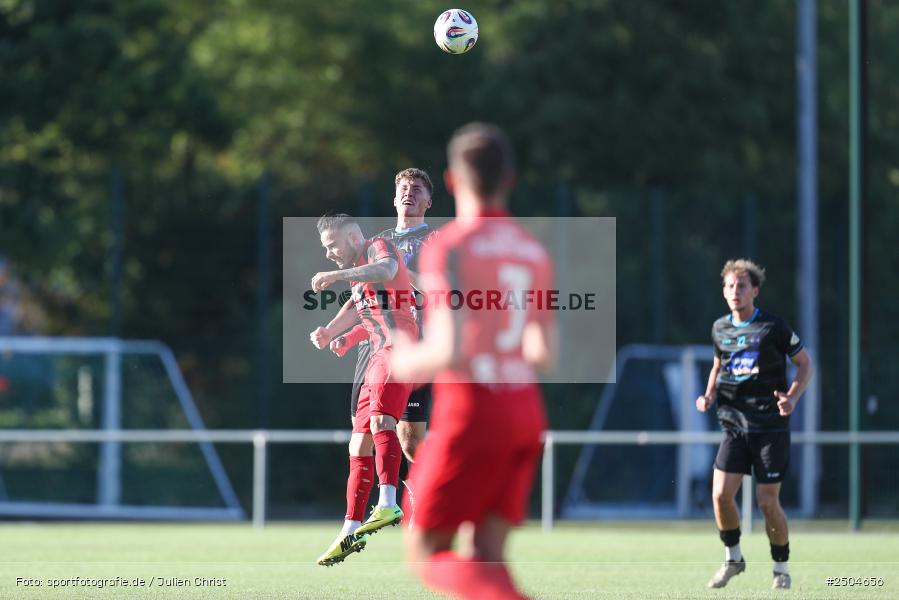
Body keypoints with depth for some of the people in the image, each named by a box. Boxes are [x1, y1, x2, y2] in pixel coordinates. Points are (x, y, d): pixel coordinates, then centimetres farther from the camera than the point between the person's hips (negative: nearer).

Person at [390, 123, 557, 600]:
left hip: (470, 414, -6)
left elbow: (450, 351, -21)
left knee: (427, 557, 3)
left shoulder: (449, 248, -12)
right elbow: (544, 355, 12)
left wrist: (411, 364, 0)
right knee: (486, 560, 10)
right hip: (525, 414, 6)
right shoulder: (534, 253, 9)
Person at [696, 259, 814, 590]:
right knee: (720, 495, -7)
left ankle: (781, 569, 15)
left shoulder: (773, 327, -8)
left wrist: (792, 398, -16)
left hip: (770, 426, -4)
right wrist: (709, 395, 7)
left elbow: (805, 363, 0)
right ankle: (733, 559, 15)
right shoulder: (720, 329, 6)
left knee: (768, 502, -5)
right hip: (735, 425, 4)